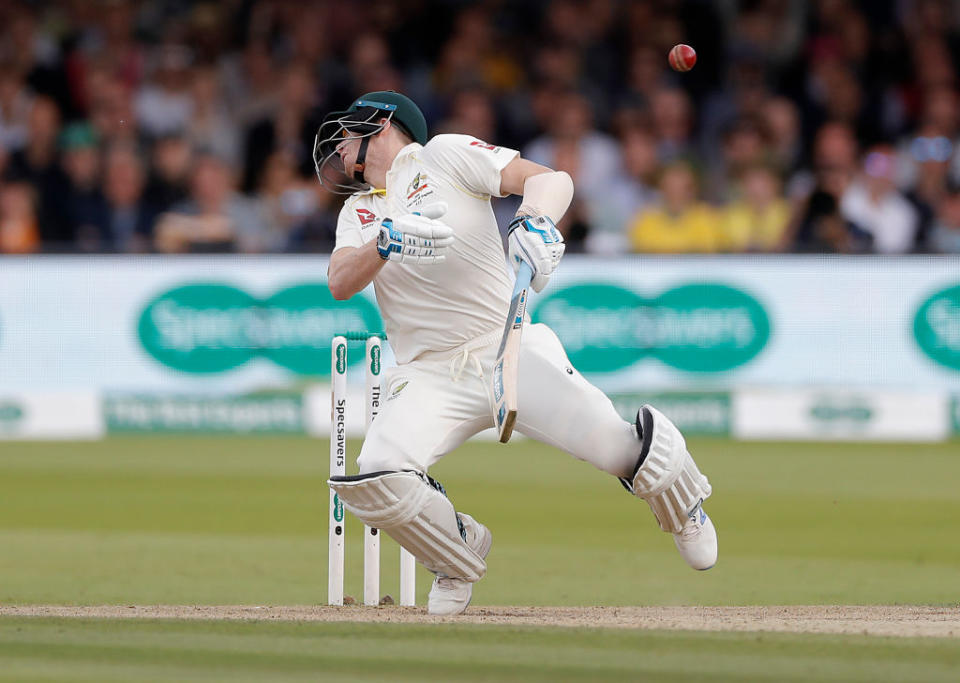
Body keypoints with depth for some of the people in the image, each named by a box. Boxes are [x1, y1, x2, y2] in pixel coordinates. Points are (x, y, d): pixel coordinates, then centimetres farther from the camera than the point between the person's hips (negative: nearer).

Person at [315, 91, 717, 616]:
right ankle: (461, 553, 5)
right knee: (376, 477, -25)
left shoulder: (444, 155, 5)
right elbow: (340, 283, -1)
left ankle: (682, 509, 18)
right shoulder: (358, 212, 18)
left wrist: (536, 220, -30)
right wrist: (387, 242, -21)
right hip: (430, 380, 3)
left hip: (512, 353, -3)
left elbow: (552, 179, -7)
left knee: (620, 448, -19)